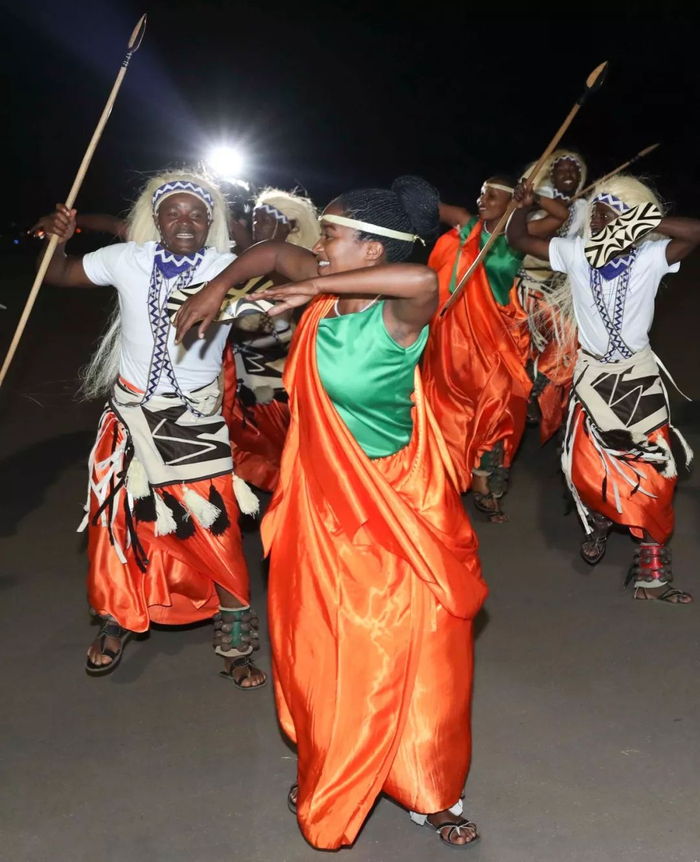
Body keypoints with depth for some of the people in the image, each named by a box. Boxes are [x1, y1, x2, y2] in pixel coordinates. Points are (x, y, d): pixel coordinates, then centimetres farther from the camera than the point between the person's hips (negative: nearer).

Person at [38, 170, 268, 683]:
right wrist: (59, 241, -9)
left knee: (218, 533, -4)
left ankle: (237, 645, 15)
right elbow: (58, 277, 8)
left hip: (196, 420, -2)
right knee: (119, 522, 13)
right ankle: (116, 623, 36)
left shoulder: (227, 270, -10)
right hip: (131, 413, 3)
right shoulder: (127, 260, -3)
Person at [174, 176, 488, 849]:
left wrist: (316, 285, -35)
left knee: (413, 652, 8)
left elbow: (422, 278, -46)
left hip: (395, 509, -5)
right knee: (322, 650, 16)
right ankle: (328, 778, 38)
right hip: (325, 501, 6)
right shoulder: (327, 291, -5)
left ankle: (430, 793, 29)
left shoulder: (397, 315, -22)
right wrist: (215, 288, 3)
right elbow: (273, 252, 14)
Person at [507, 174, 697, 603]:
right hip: (592, 373, 2)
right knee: (585, 467, 2)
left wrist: (648, 222, -37)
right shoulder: (576, 252, -6)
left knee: (651, 475, -3)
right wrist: (523, 207, -16)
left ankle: (652, 573, 6)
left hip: (638, 377, -2)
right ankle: (600, 523, 36)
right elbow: (518, 239, 2)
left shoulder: (649, 257, -15)